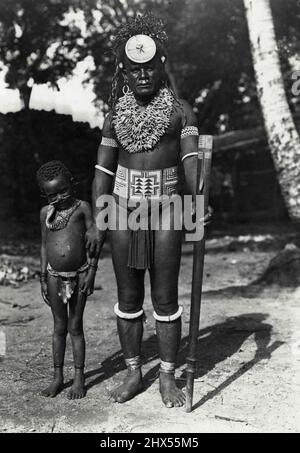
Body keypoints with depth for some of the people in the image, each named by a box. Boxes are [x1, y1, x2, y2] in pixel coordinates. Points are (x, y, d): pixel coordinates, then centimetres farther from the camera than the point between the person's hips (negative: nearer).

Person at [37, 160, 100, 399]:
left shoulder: (82, 208, -5)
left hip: (79, 274, -3)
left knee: (75, 326, 5)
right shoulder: (46, 212, 5)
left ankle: (79, 377, 18)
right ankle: (58, 377, 23)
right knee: (59, 327, 11)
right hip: (55, 275, 3)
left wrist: (92, 271, -10)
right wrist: (43, 278, 7)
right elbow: (45, 245, 9)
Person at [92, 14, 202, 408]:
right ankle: (133, 374, 22)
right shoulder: (115, 116, 8)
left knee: (165, 299, 2)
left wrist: (197, 198, -30)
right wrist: (98, 220, 1)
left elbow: (191, 157, -12)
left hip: (165, 212, -2)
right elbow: (103, 171, 7)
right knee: (128, 298, 7)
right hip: (124, 213, 2)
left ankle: (168, 378, 16)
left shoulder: (181, 111, 2)